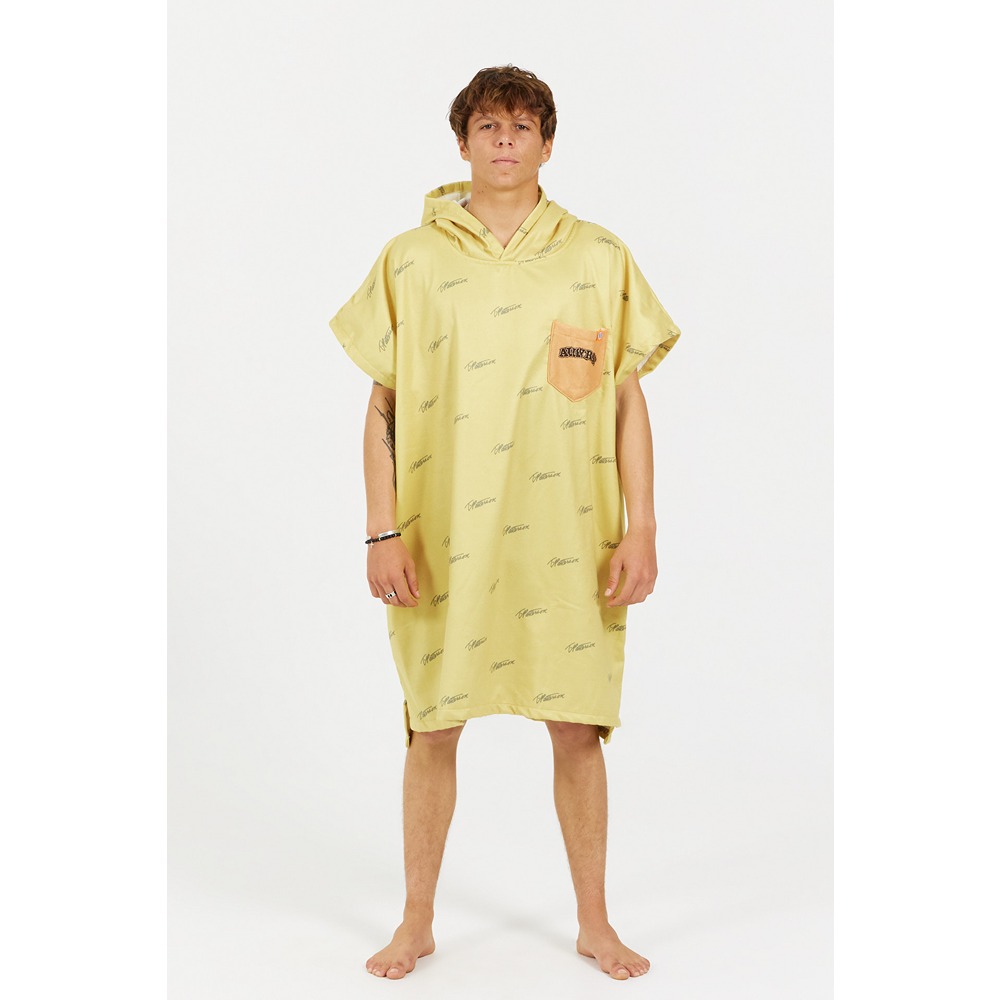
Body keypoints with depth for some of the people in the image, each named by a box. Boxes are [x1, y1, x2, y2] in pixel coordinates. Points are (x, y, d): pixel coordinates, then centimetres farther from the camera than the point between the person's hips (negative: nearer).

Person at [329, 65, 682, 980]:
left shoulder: (600, 259, 6)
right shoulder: (411, 261, 5)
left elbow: (630, 404, 6)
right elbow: (382, 408, 5)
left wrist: (642, 530, -1)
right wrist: (382, 534, -2)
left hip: (569, 542, 0)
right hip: (443, 538, 0)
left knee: (579, 729, 7)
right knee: (433, 728, 8)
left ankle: (595, 923, 24)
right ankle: (417, 924, 24)